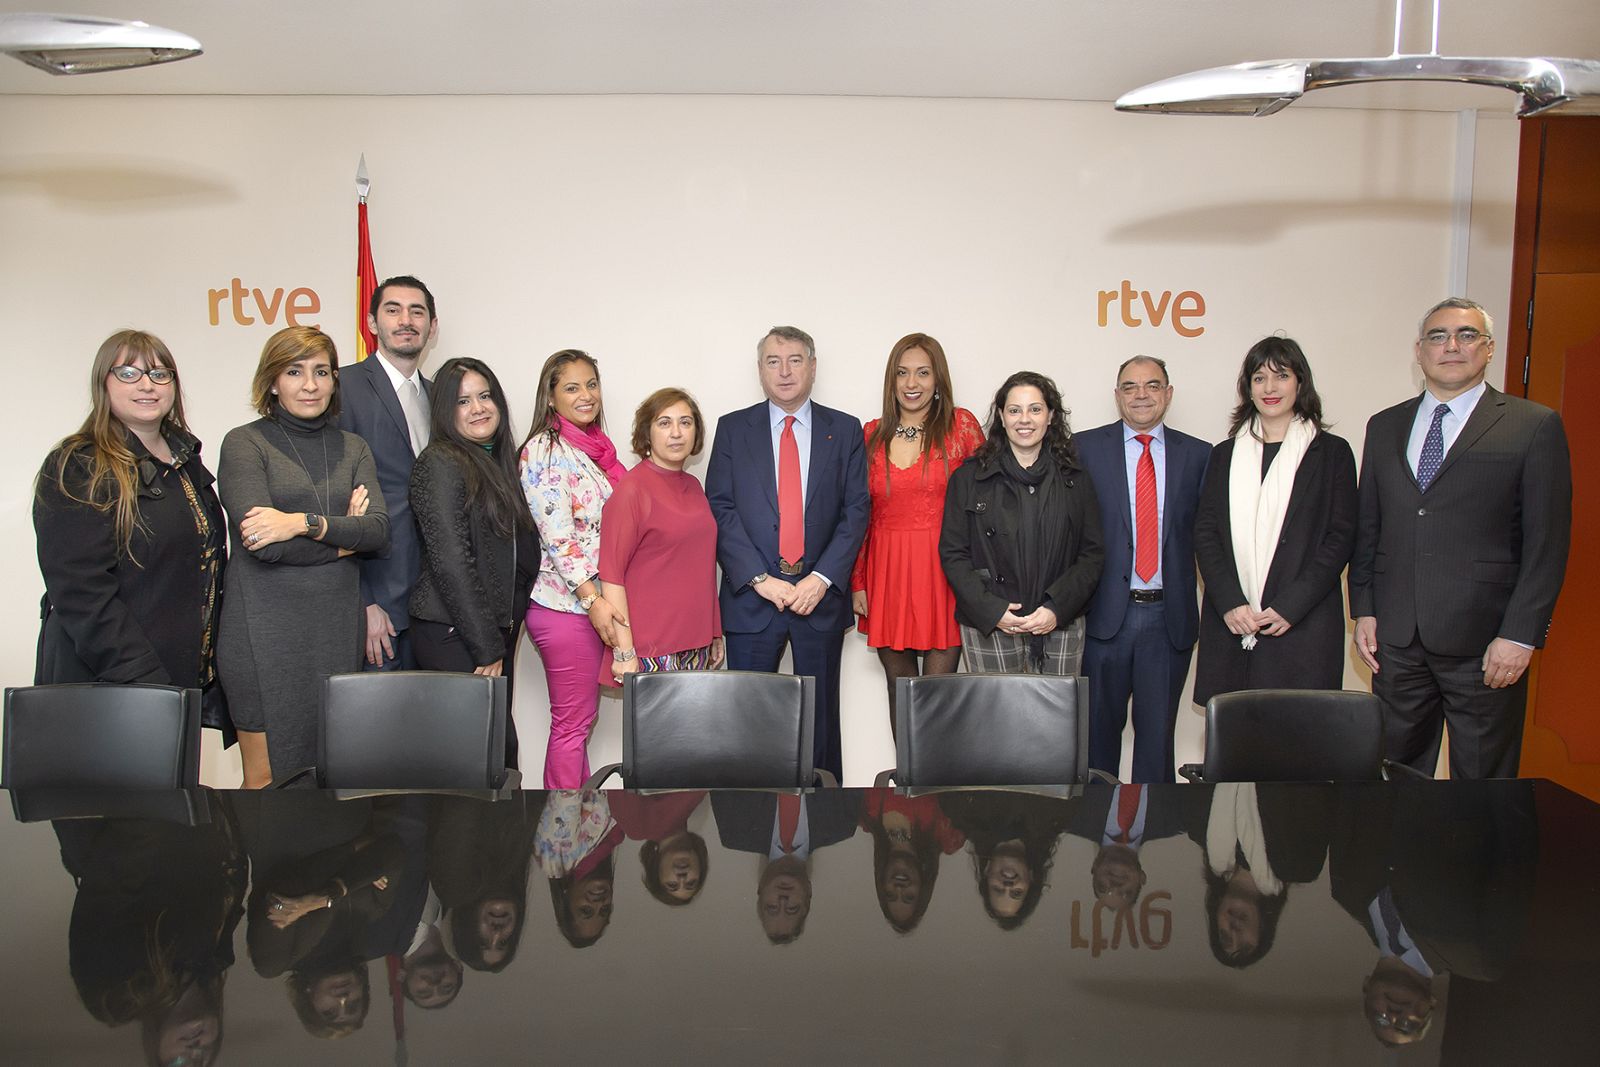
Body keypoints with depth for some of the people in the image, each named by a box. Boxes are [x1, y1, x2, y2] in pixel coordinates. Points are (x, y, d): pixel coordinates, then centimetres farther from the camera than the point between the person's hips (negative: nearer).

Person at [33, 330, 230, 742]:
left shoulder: (187, 461, 13)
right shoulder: (73, 471, -9)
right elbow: (80, 590, -18)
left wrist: (213, 665, 14)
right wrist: (144, 680, -23)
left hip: (186, 677, 7)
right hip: (106, 685, -6)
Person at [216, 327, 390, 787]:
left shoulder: (352, 447, 13)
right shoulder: (245, 443, -1)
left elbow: (379, 529, -3)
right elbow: (262, 543, -13)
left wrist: (306, 522, -16)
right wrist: (342, 536, -2)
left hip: (338, 626, 4)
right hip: (266, 628, -4)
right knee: (267, 776, 1)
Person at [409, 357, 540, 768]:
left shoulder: (498, 462, 16)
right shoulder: (440, 465, -9)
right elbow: (450, 561, -16)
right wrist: (486, 647, -15)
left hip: (495, 632, 8)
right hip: (453, 636, -8)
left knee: (498, 745, 9)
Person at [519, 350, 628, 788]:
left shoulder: (596, 448, 14)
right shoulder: (544, 450, -11)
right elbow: (556, 533, -18)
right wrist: (592, 598, -22)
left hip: (597, 600, 8)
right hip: (564, 603, -8)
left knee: (583, 717, 14)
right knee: (572, 722, 0)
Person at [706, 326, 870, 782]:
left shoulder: (845, 430, 7)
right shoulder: (733, 428, 6)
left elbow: (856, 510, 1)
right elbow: (720, 509, -1)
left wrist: (821, 578, -10)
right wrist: (760, 579, -11)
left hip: (820, 594, 1)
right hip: (752, 596, 0)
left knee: (821, 716, 8)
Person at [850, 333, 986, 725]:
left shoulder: (961, 425, 0)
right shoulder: (872, 435, 8)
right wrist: (857, 583, 6)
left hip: (943, 570, -2)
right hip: (887, 573, 3)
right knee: (899, 686, 9)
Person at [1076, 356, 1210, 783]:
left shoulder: (1198, 455, 6)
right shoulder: (1085, 447, 1)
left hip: (1170, 616, 1)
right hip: (1107, 612, -1)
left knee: (1158, 728, 10)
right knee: (1100, 726, 10)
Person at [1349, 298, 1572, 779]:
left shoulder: (1534, 426, -1)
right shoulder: (1385, 427, 12)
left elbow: (1547, 542, -5)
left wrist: (1521, 634, -10)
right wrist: (1363, 611, 6)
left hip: (1484, 641, -3)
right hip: (1396, 637, 4)